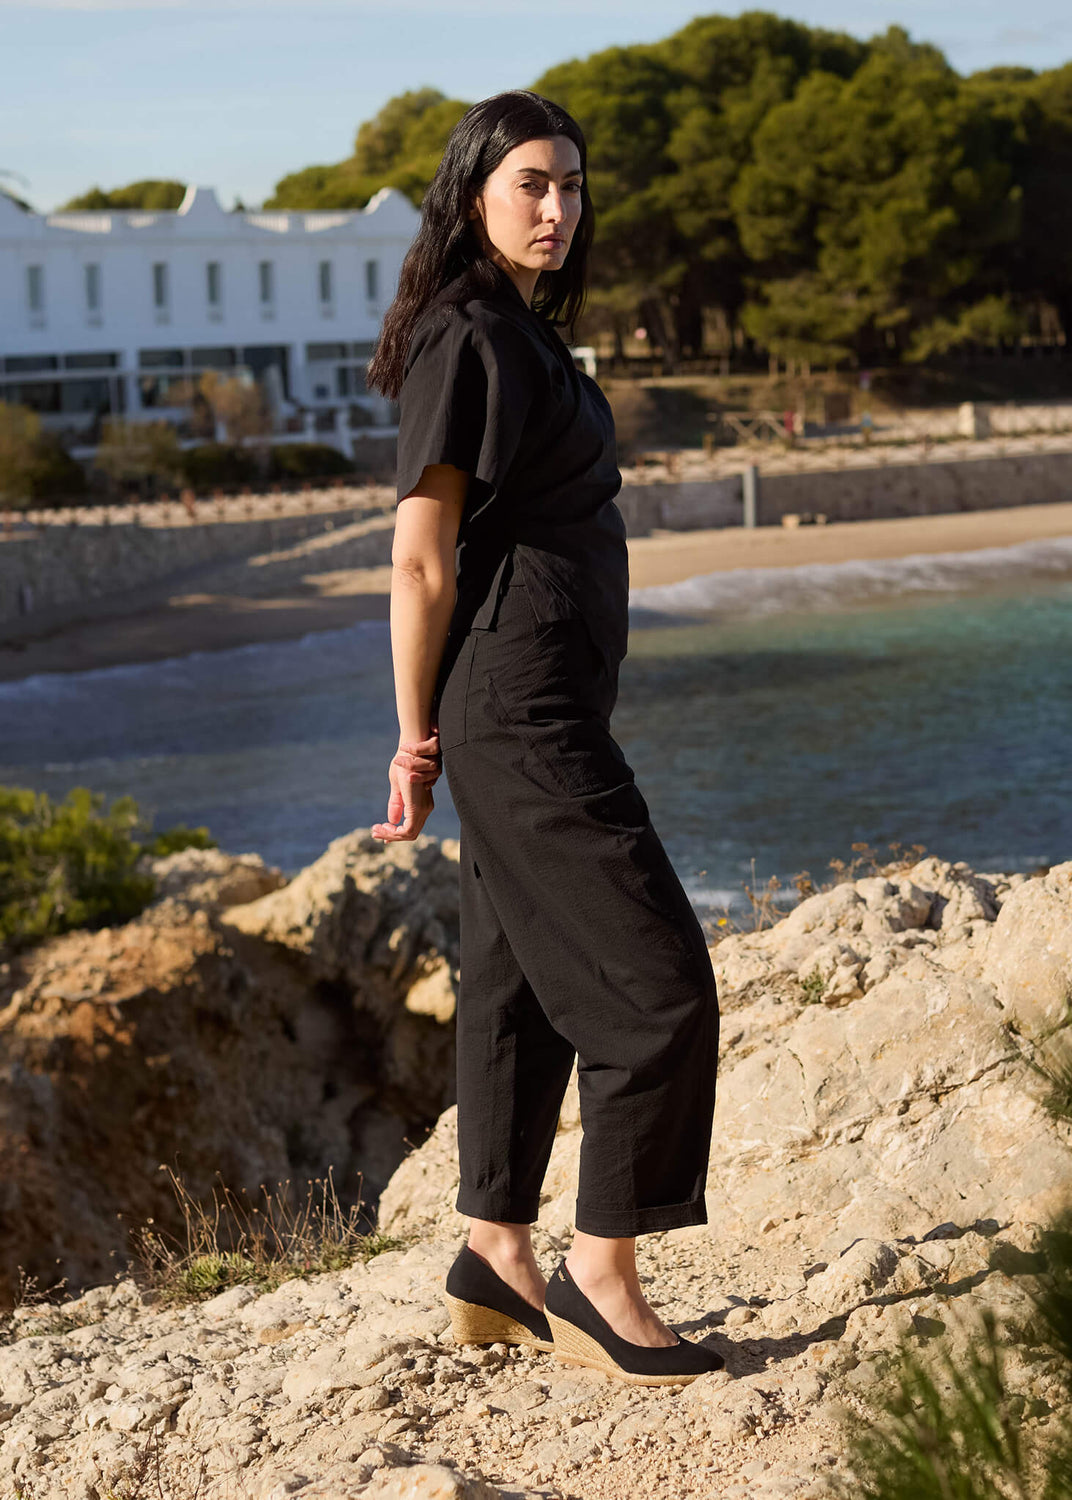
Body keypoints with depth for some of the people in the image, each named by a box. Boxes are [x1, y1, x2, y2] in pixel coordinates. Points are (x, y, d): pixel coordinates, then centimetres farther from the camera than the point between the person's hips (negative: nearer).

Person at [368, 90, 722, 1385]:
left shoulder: (519, 335, 15)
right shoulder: (467, 340, -14)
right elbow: (420, 560, -15)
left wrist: (442, 738, 21)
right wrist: (417, 740, -9)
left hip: (544, 713, 10)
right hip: (520, 713, -10)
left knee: (521, 980, 13)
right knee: (657, 983, -9)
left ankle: (496, 1267, 21)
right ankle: (599, 1280, -2)